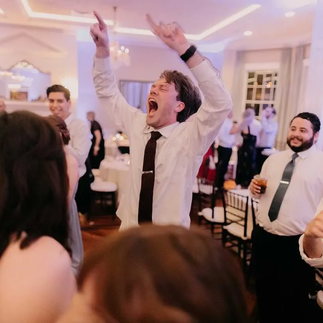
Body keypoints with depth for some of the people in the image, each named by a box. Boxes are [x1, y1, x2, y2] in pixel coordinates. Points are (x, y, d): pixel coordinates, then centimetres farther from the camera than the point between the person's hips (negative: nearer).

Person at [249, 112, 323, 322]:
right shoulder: (273, 159, 9)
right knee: (265, 292, 23)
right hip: (263, 237, 5)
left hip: (297, 243, -5)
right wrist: (255, 189, -3)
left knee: (294, 300, 14)